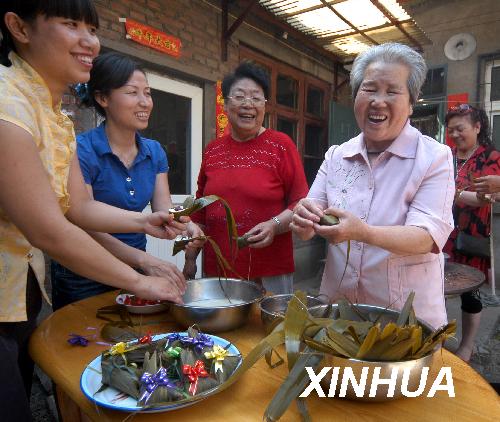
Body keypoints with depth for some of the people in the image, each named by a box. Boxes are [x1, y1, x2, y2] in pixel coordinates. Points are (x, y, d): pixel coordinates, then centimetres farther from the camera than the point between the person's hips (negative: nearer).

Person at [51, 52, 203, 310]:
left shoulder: (155, 152, 0)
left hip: (134, 270, 6)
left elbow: (163, 211, -6)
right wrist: (144, 260, -33)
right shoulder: (81, 150, -18)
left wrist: (185, 225, -28)